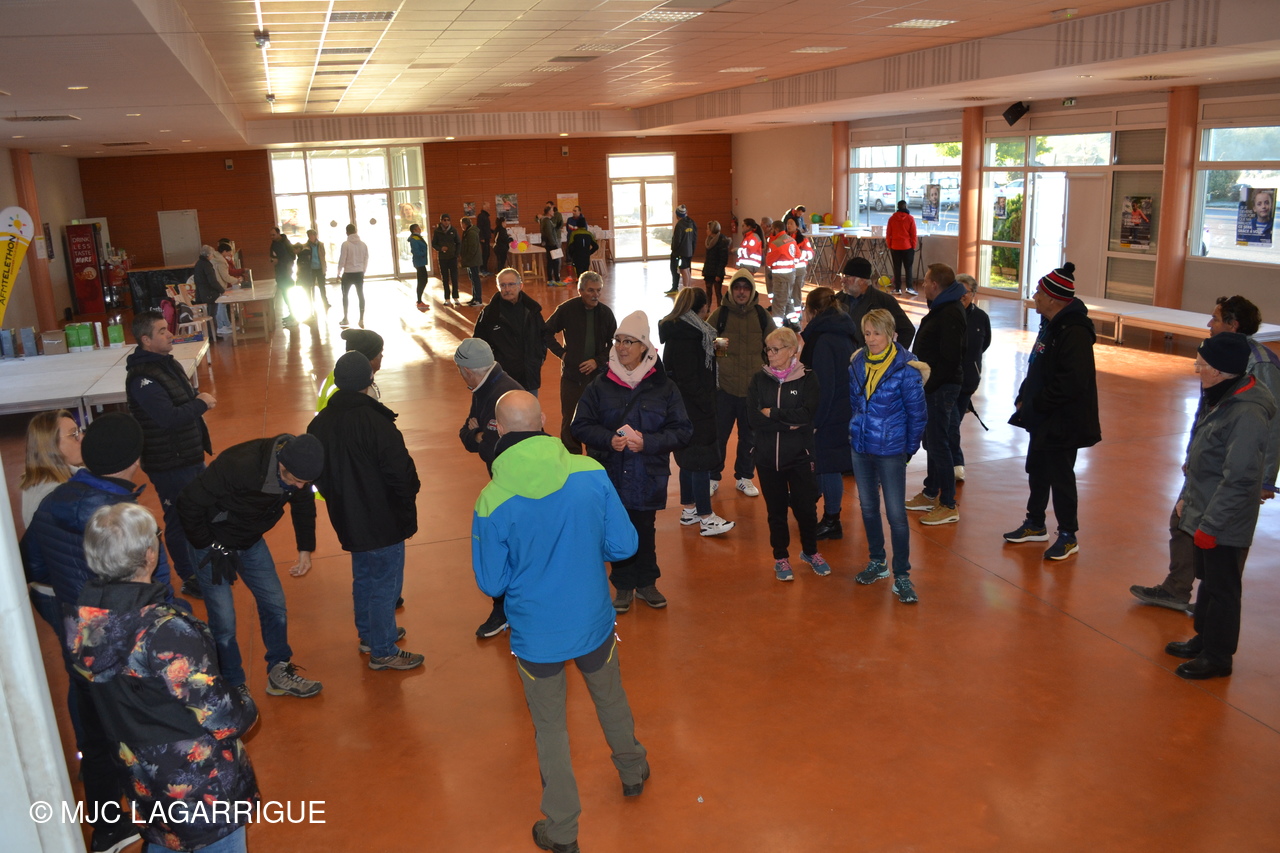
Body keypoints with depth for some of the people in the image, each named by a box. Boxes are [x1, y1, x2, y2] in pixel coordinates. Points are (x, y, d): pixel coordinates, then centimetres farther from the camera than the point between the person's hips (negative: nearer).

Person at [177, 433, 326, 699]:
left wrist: (305, 549, 0)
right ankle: (233, 689, 15)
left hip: (251, 542, 6)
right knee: (223, 620, -5)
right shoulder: (240, 466, -38)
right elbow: (189, 503, -27)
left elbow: (304, 505, 5)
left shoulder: (299, 469, -17)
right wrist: (208, 547, -18)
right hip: (214, 543, -6)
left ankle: (279, 675, 26)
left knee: (275, 604, 8)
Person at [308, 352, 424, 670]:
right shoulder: (376, 422, -23)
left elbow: (319, 476, 9)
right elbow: (402, 475, -19)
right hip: (383, 521, -7)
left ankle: (368, 634, 40)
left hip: (348, 521, 7)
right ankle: (383, 652, 16)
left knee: (363, 578, 23)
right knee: (385, 585, 5)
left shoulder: (320, 423, -1)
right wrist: (408, 518, -4)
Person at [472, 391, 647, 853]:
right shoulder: (591, 473, -17)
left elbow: (492, 583, -11)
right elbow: (623, 544, -9)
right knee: (612, 701, 28)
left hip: (536, 635, -2)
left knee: (550, 729, 17)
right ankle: (632, 772, 54)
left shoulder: (492, 502, -22)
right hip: (594, 621, 2)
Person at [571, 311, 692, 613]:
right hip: (610, 476, 0)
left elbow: (682, 430, -4)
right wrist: (608, 439, -18)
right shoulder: (600, 386, 0)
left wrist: (647, 442, -18)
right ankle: (624, 586, 26)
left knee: (644, 531, 12)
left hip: (648, 477, 0)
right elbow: (580, 426, 1)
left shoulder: (664, 387, -2)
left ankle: (646, 583, 32)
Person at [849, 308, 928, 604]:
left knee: (896, 513, -4)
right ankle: (877, 562, 32)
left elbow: (917, 413, -7)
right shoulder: (858, 363, 3)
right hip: (861, 447, 6)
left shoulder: (906, 368, -13)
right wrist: (858, 430, 15)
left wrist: (910, 447, -4)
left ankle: (902, 576, 7)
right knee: (868, 506, 15)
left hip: (891, 451, -6)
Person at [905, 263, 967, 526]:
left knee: (938, 445, -6)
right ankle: (930, 494, 31)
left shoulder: (950, 314, -20)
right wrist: (924, 382, 14)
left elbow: (949, 359, -24)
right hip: (933, 386, 11)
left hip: (942, 388, -11)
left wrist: (928, 384, -21)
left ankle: (948, 506, 1)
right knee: (932, 441, 18)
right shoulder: (942, 308, 14)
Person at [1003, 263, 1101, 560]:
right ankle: (1035, 525, 34)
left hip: (1063, 423, -10)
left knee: (1060, 476, 1)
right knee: (1037, 470, 19)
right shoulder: (1051, 324, 9)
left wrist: (1035, 404, -20)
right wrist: (1023, 398, 7)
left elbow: (1071, 382, -29)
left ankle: (1068, 536, 16)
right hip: (1043, 418, 10)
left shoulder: (1074, 332, -24)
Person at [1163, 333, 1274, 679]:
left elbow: (1238, 479, -25)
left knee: (1222, 588, 7)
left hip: (1226, 524, -9)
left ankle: (1218, 656, 22)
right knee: (1207, 579, 22)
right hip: (1202, 512, 9)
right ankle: (1204, 639, 39)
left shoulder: (1249, 414, -26)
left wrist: (1209, 524, -21)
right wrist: (1186, 496, 14)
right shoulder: (1217, 397, 3)